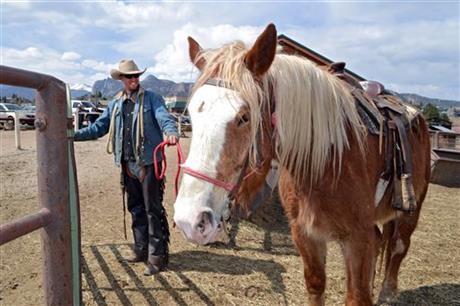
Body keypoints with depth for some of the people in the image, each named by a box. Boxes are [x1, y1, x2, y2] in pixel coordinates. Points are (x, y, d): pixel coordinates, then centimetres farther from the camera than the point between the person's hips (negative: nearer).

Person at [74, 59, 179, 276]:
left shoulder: (151, 98, -2)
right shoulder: (115, 104, 13)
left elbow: (164, 118, -18)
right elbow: (99, 127, 15)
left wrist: (171, 132, -40)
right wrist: (75, 135, 5)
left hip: (148, 162, -6)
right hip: (127, 164, 6)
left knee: (153, 209, -2)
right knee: (135, 208, 15)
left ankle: (157, 257, 6)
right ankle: (141, 250, 30)